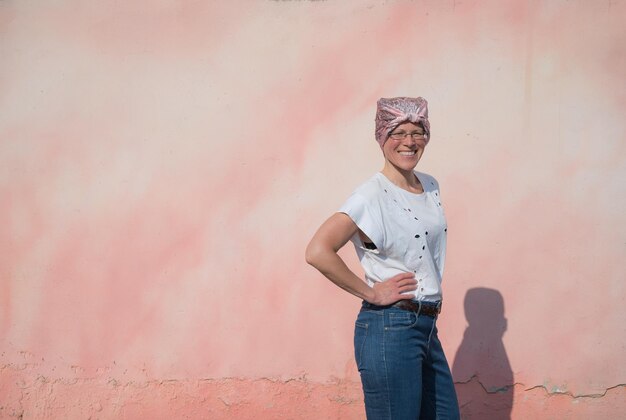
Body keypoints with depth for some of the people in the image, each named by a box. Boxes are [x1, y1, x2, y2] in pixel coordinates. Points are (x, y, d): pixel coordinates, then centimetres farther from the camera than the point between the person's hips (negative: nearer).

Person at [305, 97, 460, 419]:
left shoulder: (430, 186, 10)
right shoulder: (372, 195, -13)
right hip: (389, 330, -8)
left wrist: (433, 302, 13)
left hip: (427, 328, 8)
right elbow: (318, 251, -24)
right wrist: (371, 293, -17)